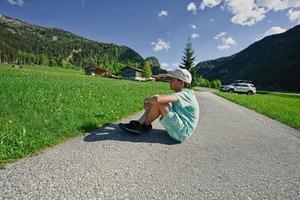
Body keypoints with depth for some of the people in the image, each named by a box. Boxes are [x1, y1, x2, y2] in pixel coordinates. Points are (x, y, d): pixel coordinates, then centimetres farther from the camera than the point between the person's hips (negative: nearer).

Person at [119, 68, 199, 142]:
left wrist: (146, 100, -12)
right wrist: (149, 102, -5)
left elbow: (157, 99, -33)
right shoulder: (180, 95, 11)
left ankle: (145, 126, 0)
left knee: (158, 102, -22)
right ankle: (139, 123, -1)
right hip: (179, 130, 10)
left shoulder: (185, 94, -20)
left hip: (182, 132, -10)